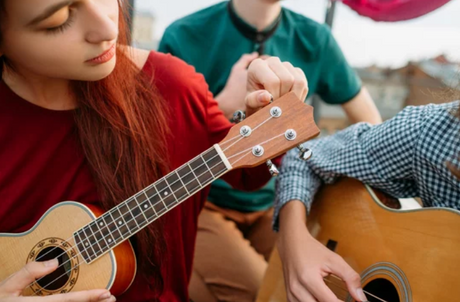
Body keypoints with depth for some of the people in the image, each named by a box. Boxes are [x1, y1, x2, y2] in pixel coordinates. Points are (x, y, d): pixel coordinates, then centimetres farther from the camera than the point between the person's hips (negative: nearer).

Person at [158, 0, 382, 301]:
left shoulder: (313, 39, -5)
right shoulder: (184, 37, -13)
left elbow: (371, 125, 3)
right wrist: (228, 104, -24)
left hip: (271, 206, 5)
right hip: (199, 203, -4)